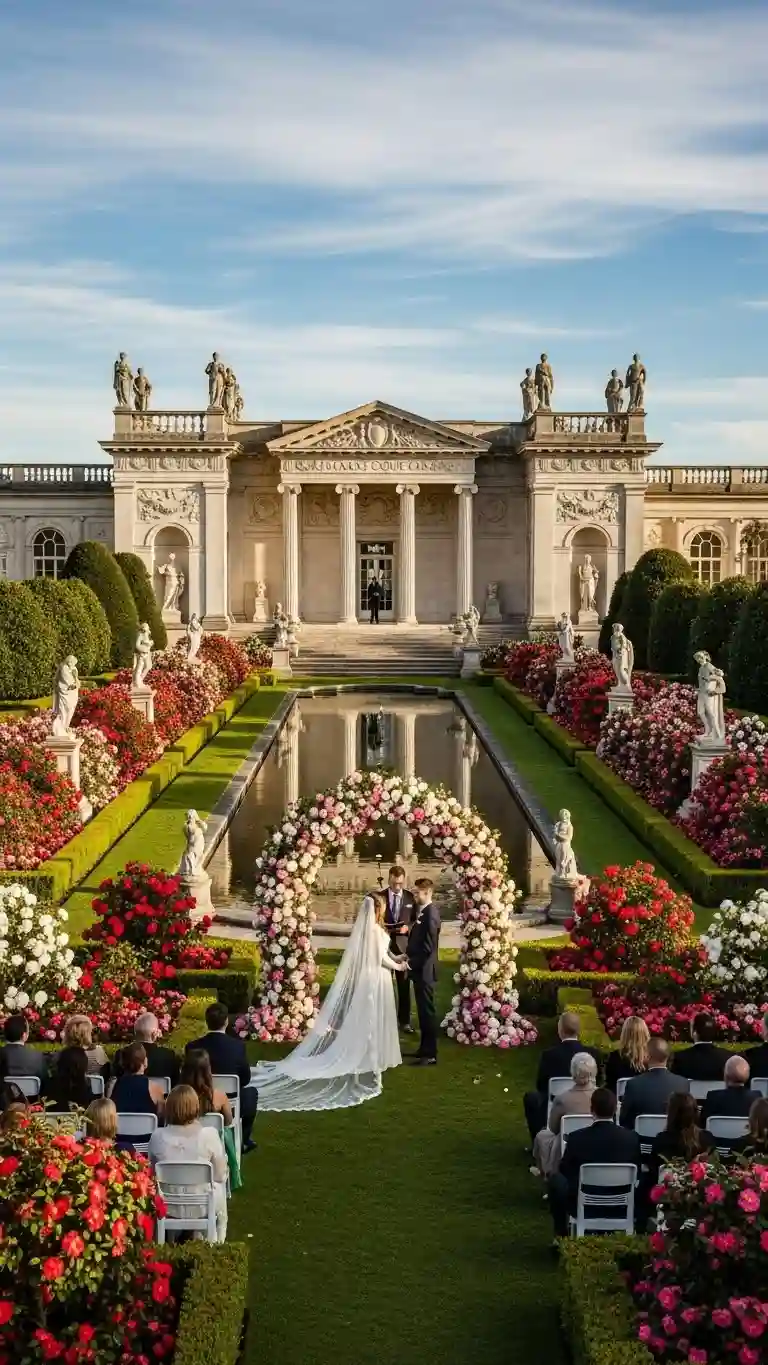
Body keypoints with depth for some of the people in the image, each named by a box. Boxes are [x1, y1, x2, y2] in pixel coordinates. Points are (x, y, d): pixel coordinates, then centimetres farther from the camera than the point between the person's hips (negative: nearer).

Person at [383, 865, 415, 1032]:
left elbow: (416, 921, 4)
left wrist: (408, 927, -14)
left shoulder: (411, 897, 0)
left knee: (404, 985, 7)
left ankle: (404, 1020, 18)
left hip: (403, 945, 0)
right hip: (384, 944, 0)